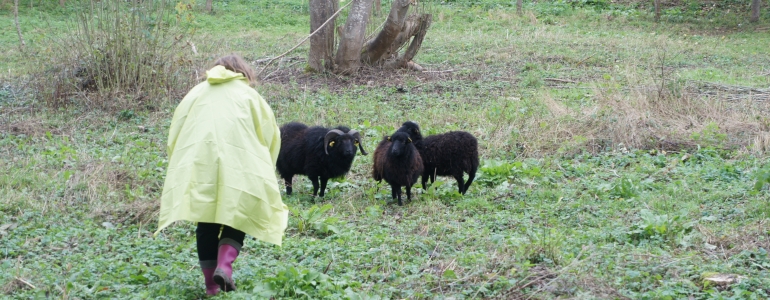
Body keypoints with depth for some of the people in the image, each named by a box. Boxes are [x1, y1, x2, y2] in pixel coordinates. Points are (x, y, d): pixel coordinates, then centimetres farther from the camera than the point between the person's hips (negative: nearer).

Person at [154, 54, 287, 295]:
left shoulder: (197, 93, 23)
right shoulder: (249, 95, 19)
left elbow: (175, 133, 16)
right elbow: (270, 134, 13)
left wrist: (180, 166, 21)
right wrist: (262, 170, 22)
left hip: (197, 163, 2)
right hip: (239, 164, -2)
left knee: (206, 221, 10)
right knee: (237, 217, 7)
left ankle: (211, 282, 9)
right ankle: (225, 265, -16)